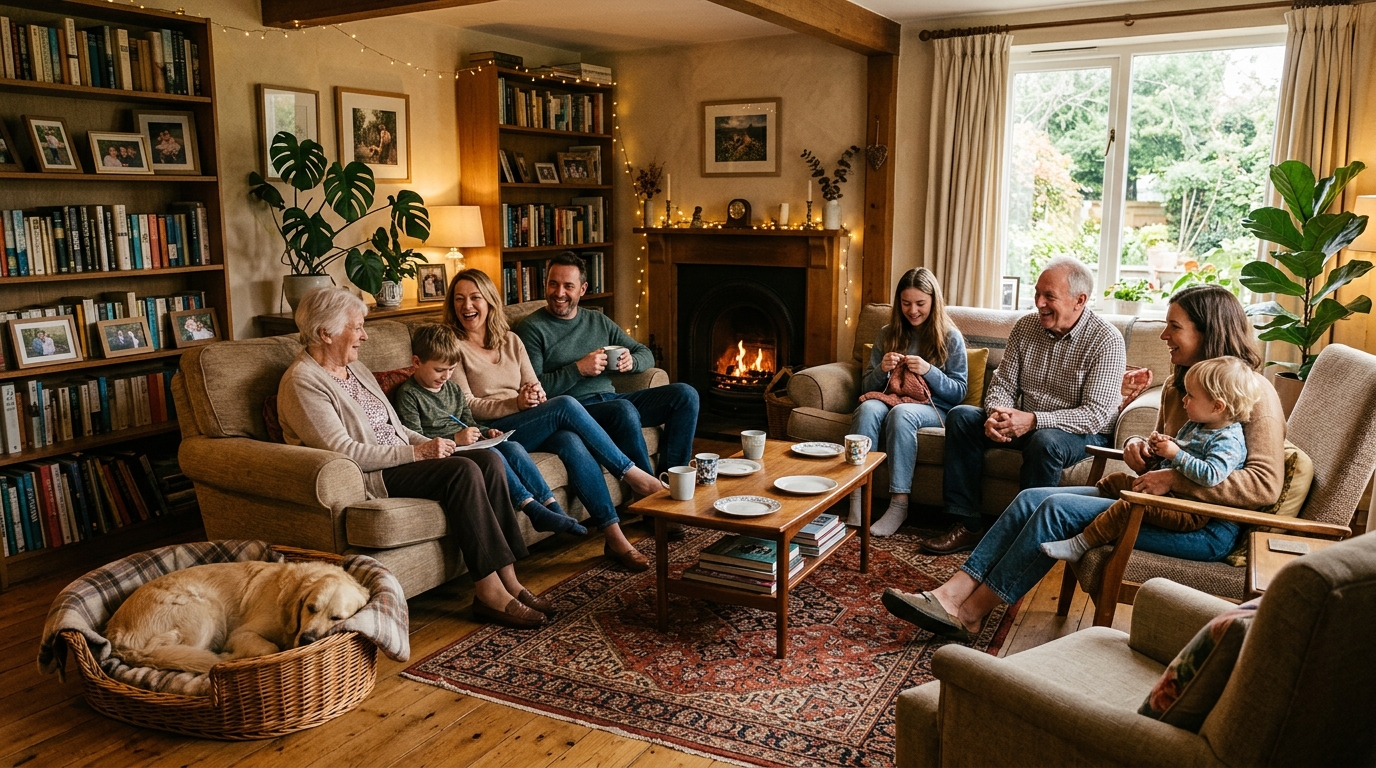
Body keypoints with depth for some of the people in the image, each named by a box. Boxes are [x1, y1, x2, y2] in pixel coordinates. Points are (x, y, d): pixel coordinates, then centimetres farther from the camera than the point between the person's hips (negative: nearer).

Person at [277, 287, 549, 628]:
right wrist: (415, 453, -20)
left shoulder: (355, 367, 19)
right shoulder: (302, 382, -11)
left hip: (398, 460, 9)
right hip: (365, 478, -9)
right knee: (462, 471, -28)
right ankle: (489, 590, -24)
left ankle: (508, 578, -15)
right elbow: (343, 451, -20)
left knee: (489, 460, -13)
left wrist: (428, 444, 4)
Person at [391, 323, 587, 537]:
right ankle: (533, 509, -33)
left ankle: (551, 505, -22)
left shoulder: (453, 388, 19)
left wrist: (485, 432, 4)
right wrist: (455, 440, -22)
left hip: (466, 445, 7)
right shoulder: (407, 395, -5)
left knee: (513, 447, -17)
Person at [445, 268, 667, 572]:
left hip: (531, 427, 5)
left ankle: (614, 538, -30)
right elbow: (467, 407, -7)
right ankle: (633, 473, -17)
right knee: (566, 405, -28)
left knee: (572, 442, -30)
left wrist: (536, 396, -11)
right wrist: (516, 403, -21)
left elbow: (535, 391, 15)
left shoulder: (511, 341, 18)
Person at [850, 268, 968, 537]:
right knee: (868, 408, -33)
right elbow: (867, 388, 12)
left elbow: (959, 392, 0)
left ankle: (899, 503, -35)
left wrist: (928, 371, -16)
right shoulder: (887, 334, 13)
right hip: (890, 400, 3)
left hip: (932, 409, -3)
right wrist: (881, 370, -9)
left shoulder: (950, 337, 4)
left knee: (900, 413, -37)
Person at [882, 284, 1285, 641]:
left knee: (1059, 508, -22)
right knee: (1032, 499, -9)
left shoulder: (1252, 392, -12)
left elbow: (1265, 484, -21)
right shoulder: (1178, 384, 14)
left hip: (1207, 526, -9)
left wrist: (1175, 479, -25)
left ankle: (971, 613, -14)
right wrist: (1139, 448, 2)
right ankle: (953, 592, -19)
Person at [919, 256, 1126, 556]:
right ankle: (967, 524, -12)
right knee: (961, 416, -11)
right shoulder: (1025, 327, 0)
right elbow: (1003, 384, 2)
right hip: (1025, 424, 6)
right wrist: (997, 414, -23)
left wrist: (1033, 420, -35)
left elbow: (1096, 416, -23)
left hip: (1082, 433, -6)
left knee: (1045, 441, -38)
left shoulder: (1106, 341, -17)